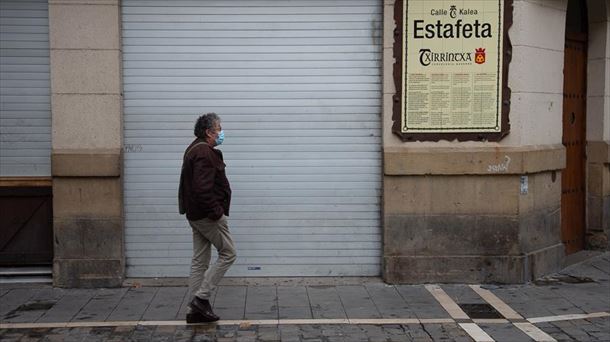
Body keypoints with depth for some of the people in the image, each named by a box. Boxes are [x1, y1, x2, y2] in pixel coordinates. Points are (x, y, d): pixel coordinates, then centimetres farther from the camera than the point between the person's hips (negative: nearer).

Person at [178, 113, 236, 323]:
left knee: (199, 260, 11)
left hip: (196, 215, 11)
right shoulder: (204, 153, -18)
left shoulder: (195, 150, 16)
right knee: (228, 253, -1)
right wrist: (216, 211, -20)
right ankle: (201, 297, -3)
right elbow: (203, 188, -27)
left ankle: (195, 310, 14)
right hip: (208, 215, -11)